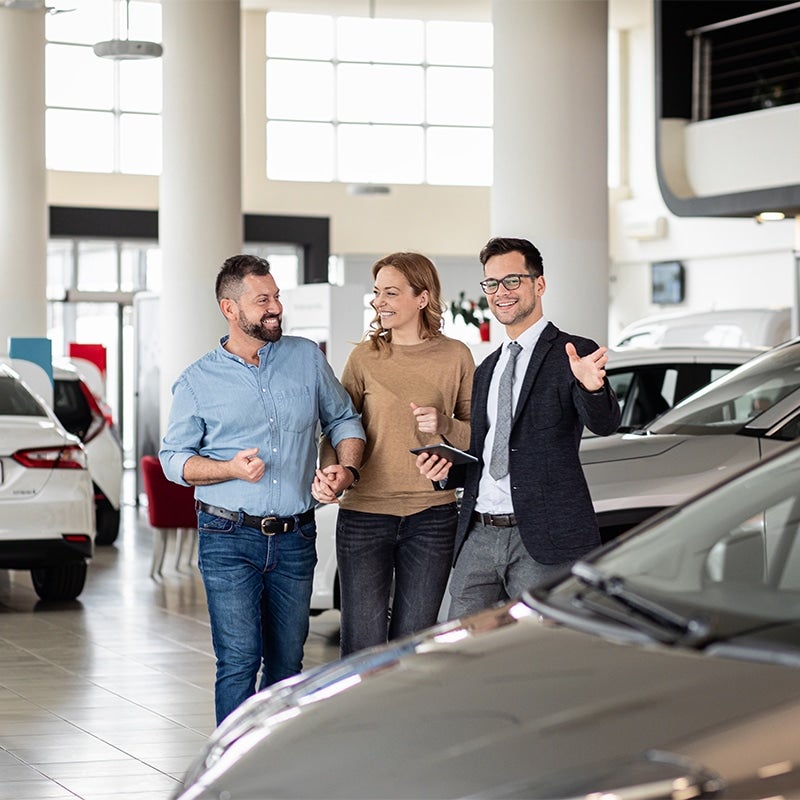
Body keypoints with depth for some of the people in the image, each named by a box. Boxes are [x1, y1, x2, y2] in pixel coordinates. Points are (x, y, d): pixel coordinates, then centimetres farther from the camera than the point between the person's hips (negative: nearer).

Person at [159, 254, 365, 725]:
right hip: (229, 540, -3)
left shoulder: (307, 358, 8)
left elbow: (343, 420, 17)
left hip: (295, 539, 3)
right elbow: (174, 457, 4)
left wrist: (347, 467, -3)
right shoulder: (198, 381, 2)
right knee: (239, 659, -8)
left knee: (288, 660, 9)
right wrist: (230, 469, -14)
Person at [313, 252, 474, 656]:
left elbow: (477, 434, 7)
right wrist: (324, 474, -13)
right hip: (365, 514, 0)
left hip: (431, 516, 0)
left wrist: (445, 425, -13)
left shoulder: (455, 356, 2)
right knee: (362, 644, -2)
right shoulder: (365, 356, 2)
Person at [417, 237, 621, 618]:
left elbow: (604, 424, -18)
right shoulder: (486, 368, 21)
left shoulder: (572, 354, -1)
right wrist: (444, 469, 6)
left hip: (543, 542, -6)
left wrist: (592, 387, -40)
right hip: (478, 537, 6)